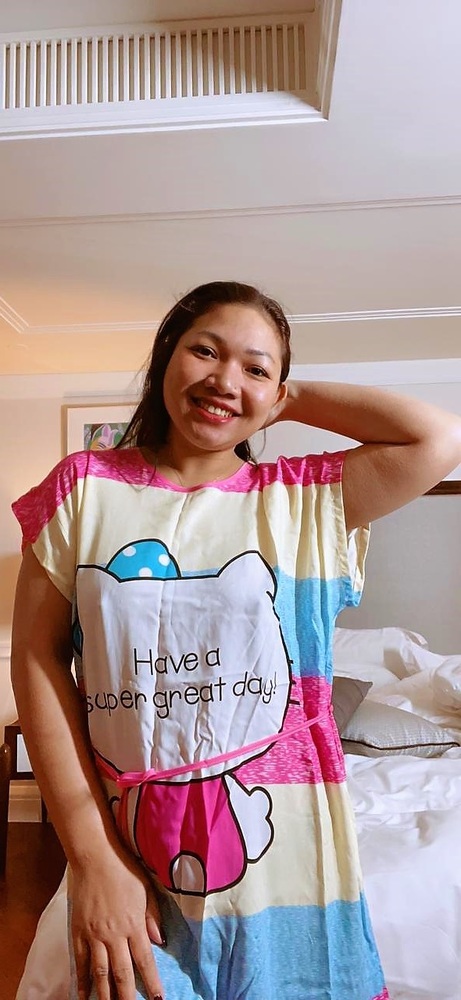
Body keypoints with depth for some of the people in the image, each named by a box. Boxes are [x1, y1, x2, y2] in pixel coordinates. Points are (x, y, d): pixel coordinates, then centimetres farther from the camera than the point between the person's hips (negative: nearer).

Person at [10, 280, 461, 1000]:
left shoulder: (301, 501, -2)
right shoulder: (86, 488, -2)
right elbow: (38, 657, -6)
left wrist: (293, 399, -3)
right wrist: (93, 857, -10)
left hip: (286, 860, 1)